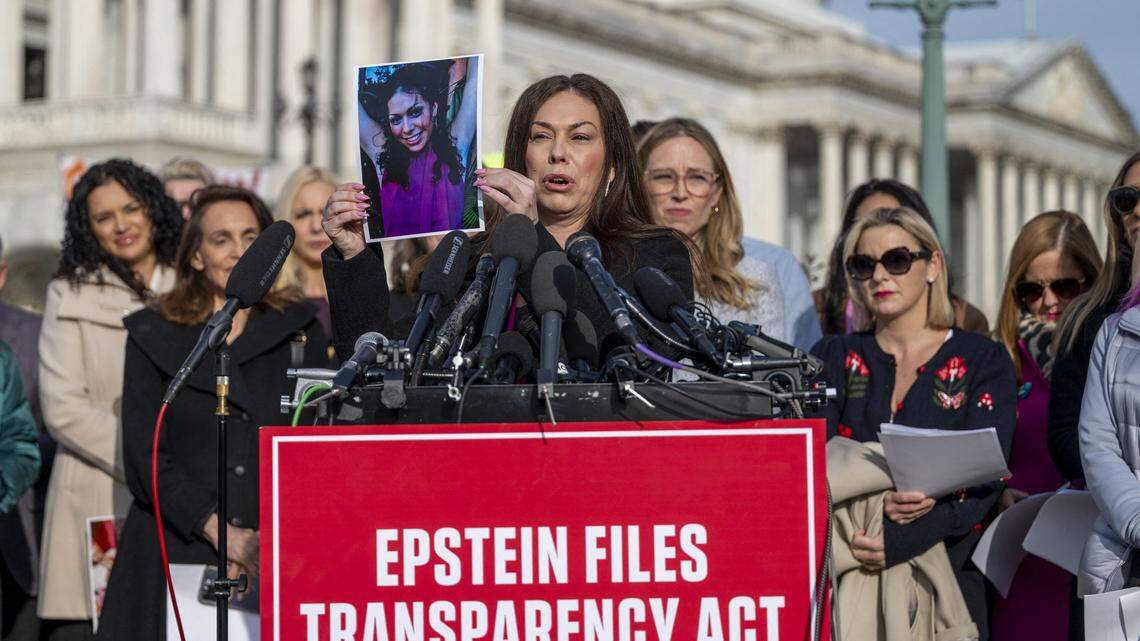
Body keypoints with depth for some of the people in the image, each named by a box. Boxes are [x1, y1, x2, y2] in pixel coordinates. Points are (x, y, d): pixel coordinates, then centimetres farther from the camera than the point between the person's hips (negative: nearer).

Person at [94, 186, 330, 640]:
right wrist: (219, 531, -12)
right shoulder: (152, 336, 8)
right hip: (176, 555, 0)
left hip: (281, 558, 1)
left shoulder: (300, 329, 10)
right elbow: (145, 459, 1)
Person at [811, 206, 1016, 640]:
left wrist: (900, 539, -22)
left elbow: (984, 479, -8)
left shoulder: (983, 360, 5)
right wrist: (877, 499, -23)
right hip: (844, 573, 1)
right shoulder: (834, 357, 11)